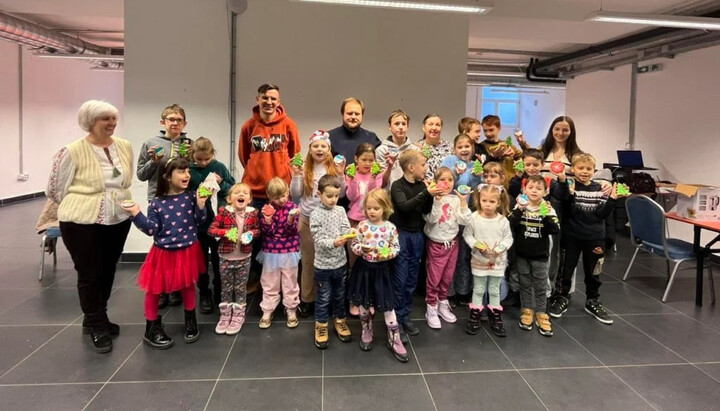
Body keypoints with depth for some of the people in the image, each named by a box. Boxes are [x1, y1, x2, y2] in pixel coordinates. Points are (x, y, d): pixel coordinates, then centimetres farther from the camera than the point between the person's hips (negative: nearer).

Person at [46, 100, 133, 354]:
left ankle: (95, 319, 34)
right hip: (82, 223, -5)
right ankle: (97, 328, 18)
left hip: (118, 220, 5)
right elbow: (55, 190, -5)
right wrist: (82, 206, 3)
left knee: (107, 272, 15)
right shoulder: (73, 151, -14)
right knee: (90, 275, 4)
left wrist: (118, 202, 14)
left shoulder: (125, 147, 1)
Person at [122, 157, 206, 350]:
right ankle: (152, 328, 24)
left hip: (187, 251, 1)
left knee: (188, 285, 16)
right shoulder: (157, 203, -10)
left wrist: (201, 206, -22)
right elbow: (152, 229, -9)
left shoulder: (191, 197, -8)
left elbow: (199, 222, -7)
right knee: (154, 289, 6)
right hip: (164, 253, 0)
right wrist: (137, 215, -19)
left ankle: (190, 322, 36)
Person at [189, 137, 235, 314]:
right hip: (198, 223, 0)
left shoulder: (219, 167, -3)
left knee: (219, 259, 13)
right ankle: (204, 294, 28)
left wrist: (221, 183, -15)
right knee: (201, 261, 13)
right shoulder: (188, 171, -6)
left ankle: (219, 292, 29)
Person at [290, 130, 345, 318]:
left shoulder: (334, 168, 0)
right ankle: (307, 299, 17)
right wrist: (296, 176, -13)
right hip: (307, 219, 1)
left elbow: (340, 194, -2)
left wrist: (341, 175, -14)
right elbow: (295, 195, 0)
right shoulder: (304, 169, 1)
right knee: (308, 260, 8)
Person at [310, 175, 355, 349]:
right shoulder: (316, 214, -13)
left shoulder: (341, 210, 0)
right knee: (324, 297, 9)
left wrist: (350, 233, -29)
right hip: (323, 264, -4)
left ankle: (340, 321, 37)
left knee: (339, 295, 19)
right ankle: (321, 326, 26)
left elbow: (345, 229, -5)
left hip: (340, 262, 4)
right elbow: (318, 240, -18)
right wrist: (333, 243, -36)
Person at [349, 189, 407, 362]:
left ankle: (394, 339, 16)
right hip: (364, 268, 1)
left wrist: (387, 254, -20)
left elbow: (396, 247, -1)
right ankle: (366, 332, 36)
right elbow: (353, 245, -3)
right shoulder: (362, 225, -7)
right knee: (364, 302, 15)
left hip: (382, 269, -1)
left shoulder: (390, 227, -8)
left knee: (387, 304, 4)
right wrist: (361, 248, -24)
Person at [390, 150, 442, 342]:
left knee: (411, 280, 12)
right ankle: (396, 320, 9)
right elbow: (404, 206, -27)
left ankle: (405, 317, 23)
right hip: (401, 235, -6)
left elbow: (426, 210, 7)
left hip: (417, 235, 6)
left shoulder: (421, 185, 6)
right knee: (399, 280, -2)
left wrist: (430, 195, -10)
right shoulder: (398, 185, -11)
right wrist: (426, 193, -31)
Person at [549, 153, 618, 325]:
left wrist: (612, 199, -15)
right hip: (572, 236, -3)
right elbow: (567, 213, -18)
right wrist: (570, 195, -31)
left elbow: (602, 214, -2)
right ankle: (562, 298, 25)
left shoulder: (599, 189, 1)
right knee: (566, 269, 8)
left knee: (593, 272, 15)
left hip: (594, 237, 3)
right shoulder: (569, 187, -9)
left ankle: (592, 302, 31)